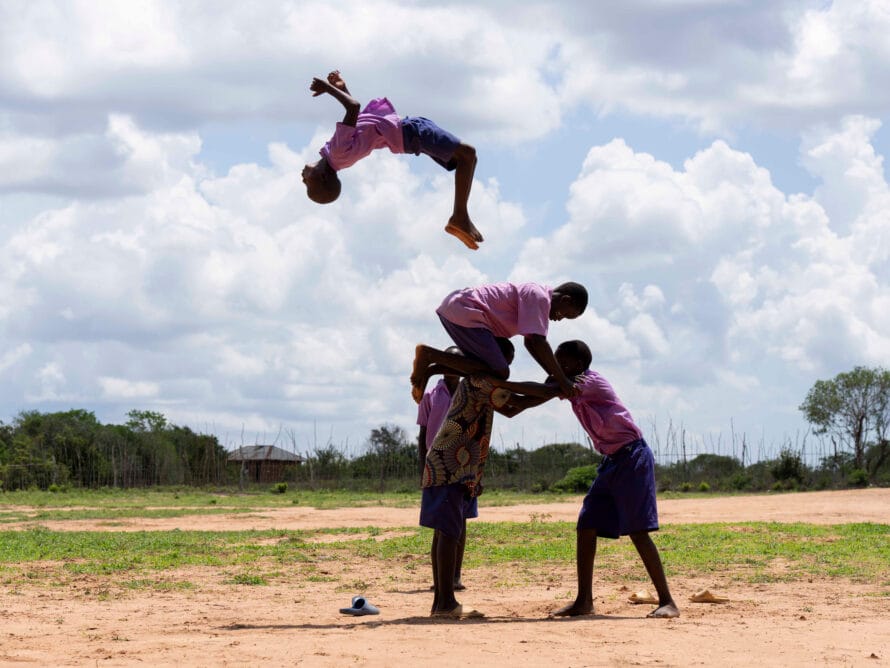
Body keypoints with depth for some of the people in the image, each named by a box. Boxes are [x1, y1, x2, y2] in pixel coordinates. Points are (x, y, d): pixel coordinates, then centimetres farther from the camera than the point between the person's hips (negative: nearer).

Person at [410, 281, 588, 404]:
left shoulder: (538, 296, 20)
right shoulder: (539, 297, -11)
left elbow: (530, 342, 24)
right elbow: (538, 343, -19)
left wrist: (554, 375, 16)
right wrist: (562, 380, -14)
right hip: (463, 312, -11)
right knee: (499, 373, -12)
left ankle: (427, 370, 12)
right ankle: (428, 355, -13)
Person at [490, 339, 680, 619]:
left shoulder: (588, 381, -16)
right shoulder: (569, 386, 10)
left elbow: (546, 391, -30)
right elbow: (524, 403, 10)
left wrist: (502, 383, -29)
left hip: (633, 457, -9)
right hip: (611, 460, 9)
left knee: (638, 531, -13)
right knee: (586, 528, 3)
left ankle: (667, 601, -11)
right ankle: (584, 601, 6)